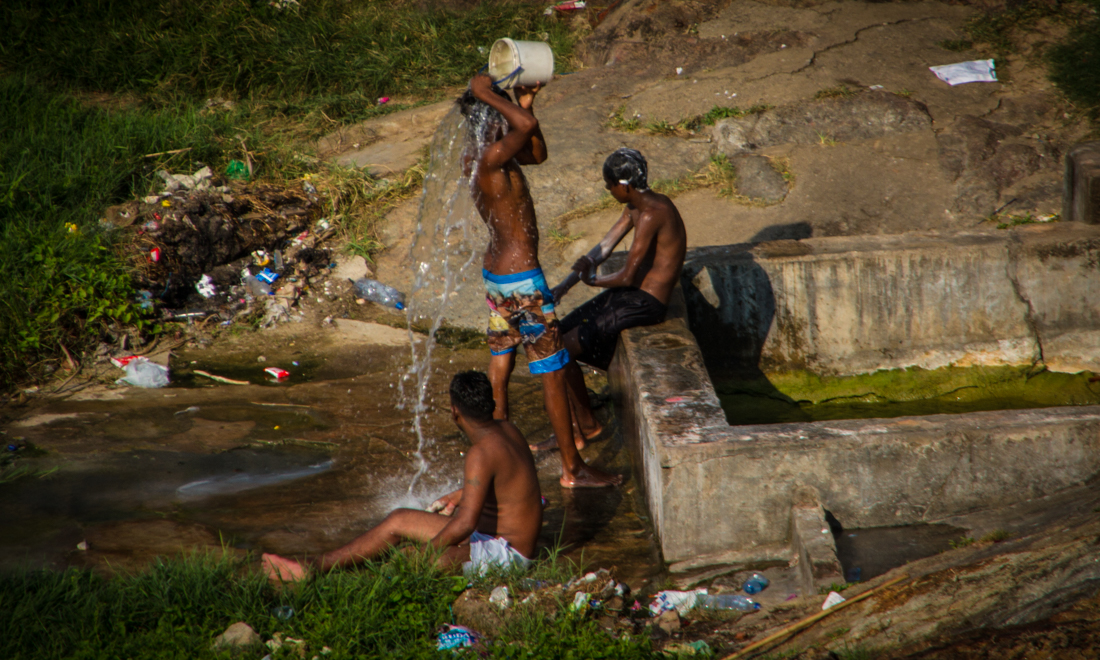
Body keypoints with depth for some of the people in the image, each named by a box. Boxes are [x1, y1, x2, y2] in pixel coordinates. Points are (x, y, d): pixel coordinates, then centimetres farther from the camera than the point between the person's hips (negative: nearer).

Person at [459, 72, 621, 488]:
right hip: (521, 279, -10)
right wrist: (486, 95, -27)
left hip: (495, 272, 10)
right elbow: (527, 125, -41)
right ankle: (573, 469, 5)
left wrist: (526, 104, 5)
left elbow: (538, 154, 17)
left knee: (501, 362, 18)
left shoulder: (478, 154, 5)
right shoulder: (490, 158, -24)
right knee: (553, 371, -1)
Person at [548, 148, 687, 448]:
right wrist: (566, 284, 3)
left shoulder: (651, 215, -24)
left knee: (564, 348, -14)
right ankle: (572, 427, 11)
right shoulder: (636, 206, 8)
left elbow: (627, 276, -24)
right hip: (627, 294, 10)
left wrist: (593, 280, -4)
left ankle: (586, 426, 5)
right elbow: (605, 246, 14)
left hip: (646, 303, -10)